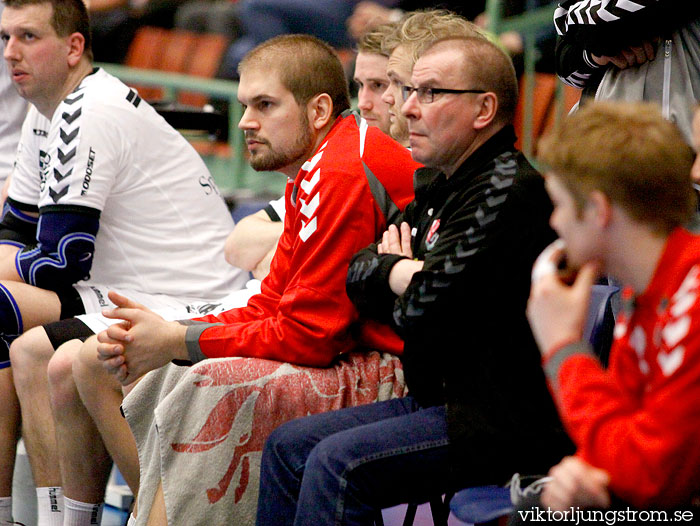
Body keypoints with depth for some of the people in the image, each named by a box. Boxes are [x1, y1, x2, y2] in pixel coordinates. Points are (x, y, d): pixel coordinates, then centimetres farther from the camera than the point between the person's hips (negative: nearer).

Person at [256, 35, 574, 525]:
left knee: (336, 462, -23)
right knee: (287, 445, 9)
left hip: (507, 422, -10)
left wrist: (406, 289, 1)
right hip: (442, 399, 10)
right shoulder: (442, 184, 14)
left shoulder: (509, 191, -17)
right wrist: (399, 273, -6)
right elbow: (358, 275, 16)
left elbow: (423, 311, -22)